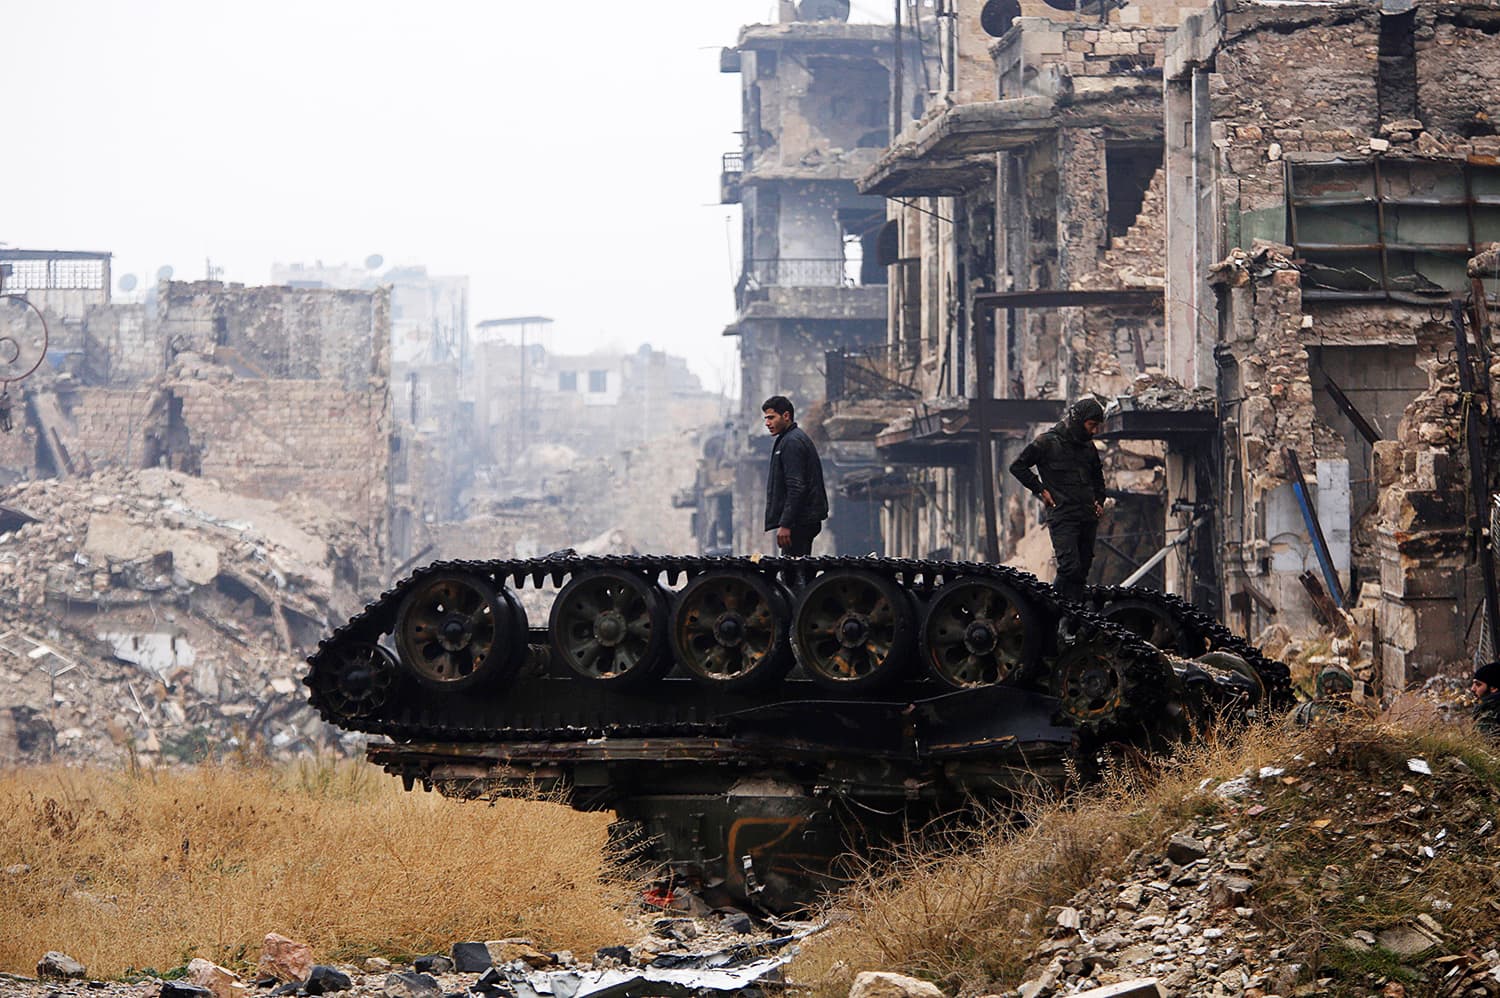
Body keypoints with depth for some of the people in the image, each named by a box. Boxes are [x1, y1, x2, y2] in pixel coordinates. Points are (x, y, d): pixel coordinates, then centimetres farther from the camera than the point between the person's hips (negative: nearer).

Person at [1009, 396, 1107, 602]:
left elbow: (1097, 476, 34)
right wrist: (1040, 489, -3)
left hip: (1088, 517, 7)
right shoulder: (1048, 442, -3)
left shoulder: (1088, 447, 17)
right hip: (1062, 516, -7)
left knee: (1082, 570, 4)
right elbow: (1017, 466, 1)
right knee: (1070, 567, -18)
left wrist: (1099, 501, 18)